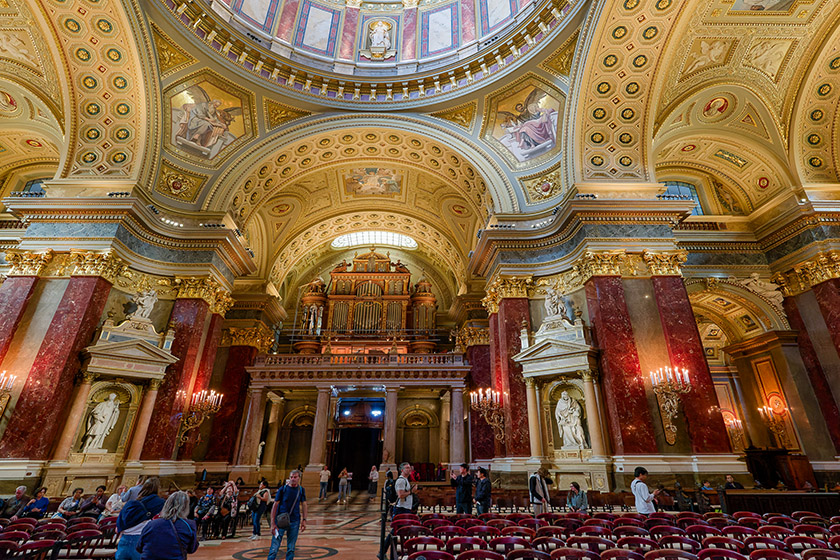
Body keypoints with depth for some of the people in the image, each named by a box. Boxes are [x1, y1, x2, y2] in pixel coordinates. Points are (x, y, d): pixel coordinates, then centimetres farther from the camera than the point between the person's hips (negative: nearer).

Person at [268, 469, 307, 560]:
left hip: (294, 522, 3)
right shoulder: (282, 489, -8)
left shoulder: (301, 490, 1)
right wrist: (272, 523, -10)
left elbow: (303, 504, 8)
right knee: (274, 547, -3)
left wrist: (304, 520, 2)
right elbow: (275, 505, -6)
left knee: (291, 548, 10)